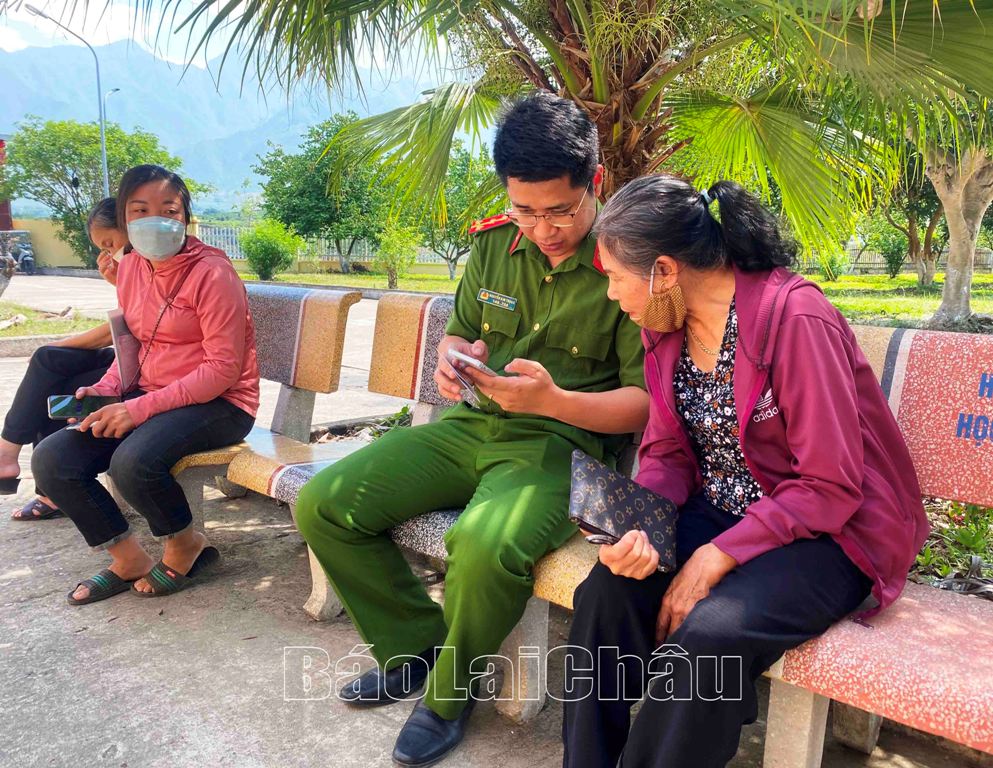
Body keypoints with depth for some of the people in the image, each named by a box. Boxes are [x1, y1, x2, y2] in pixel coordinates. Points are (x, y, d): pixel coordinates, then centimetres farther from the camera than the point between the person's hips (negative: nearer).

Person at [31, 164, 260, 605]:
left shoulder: (212, 272, -14)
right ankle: (129, 559, 8)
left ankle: (187, 547, -2)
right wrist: (106, 388, -3)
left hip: (219, 404, -7)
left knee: (133, 462, -34)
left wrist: (141, 408, -23)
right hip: (148, 398, 8)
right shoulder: (131, 268, 9)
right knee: (50, 460, -8)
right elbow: (135, 345, 19)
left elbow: (223, 368, -19)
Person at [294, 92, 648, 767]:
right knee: (322, 505, -6)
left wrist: (555, 400, -28)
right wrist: (454, 360, -7)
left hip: (564, 441, -5)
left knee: (486, 545, -36)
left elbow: (645, 401, -11)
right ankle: (414, 647, 14)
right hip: (470, 426, 6)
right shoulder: (494, 243, 5)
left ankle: (449, 692, -2)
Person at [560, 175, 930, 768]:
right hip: (720, 511, 6)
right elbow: (669, 453, 4)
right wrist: (635, 526, -16)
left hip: (828, 532, -5)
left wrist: (717, 558, -23)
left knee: (710, 633, -30)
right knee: (607, 592, -18)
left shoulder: (796, 318, -21)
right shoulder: (666, 324, 0)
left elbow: (830, 488, -20)